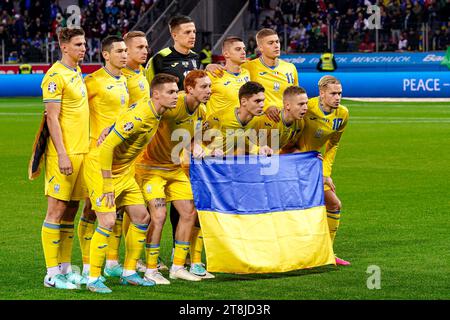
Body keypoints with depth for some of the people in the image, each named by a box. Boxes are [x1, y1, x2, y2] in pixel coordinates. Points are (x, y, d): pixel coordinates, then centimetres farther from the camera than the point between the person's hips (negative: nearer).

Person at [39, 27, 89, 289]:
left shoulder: (78, 72, 15)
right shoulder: (56, 76, -11)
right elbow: (52, 118, -15)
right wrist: (62, 155, -19)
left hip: (82, 151, 8)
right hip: (64, 154, -8)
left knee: (71, 210, 10)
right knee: (57, 210, -4)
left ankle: (66, 268, 16)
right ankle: (52, 274, -1)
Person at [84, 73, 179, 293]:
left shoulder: (155, 113, -1)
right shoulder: (138, 117, -29)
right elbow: (106, 147, -29)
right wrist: (108, 186, -26)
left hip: (123, 172, 10)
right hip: (102, 170, -10)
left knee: (142, 217, 9)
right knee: (107, 221, -16)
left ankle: (129, 273, 20)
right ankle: (93, 279, -6)